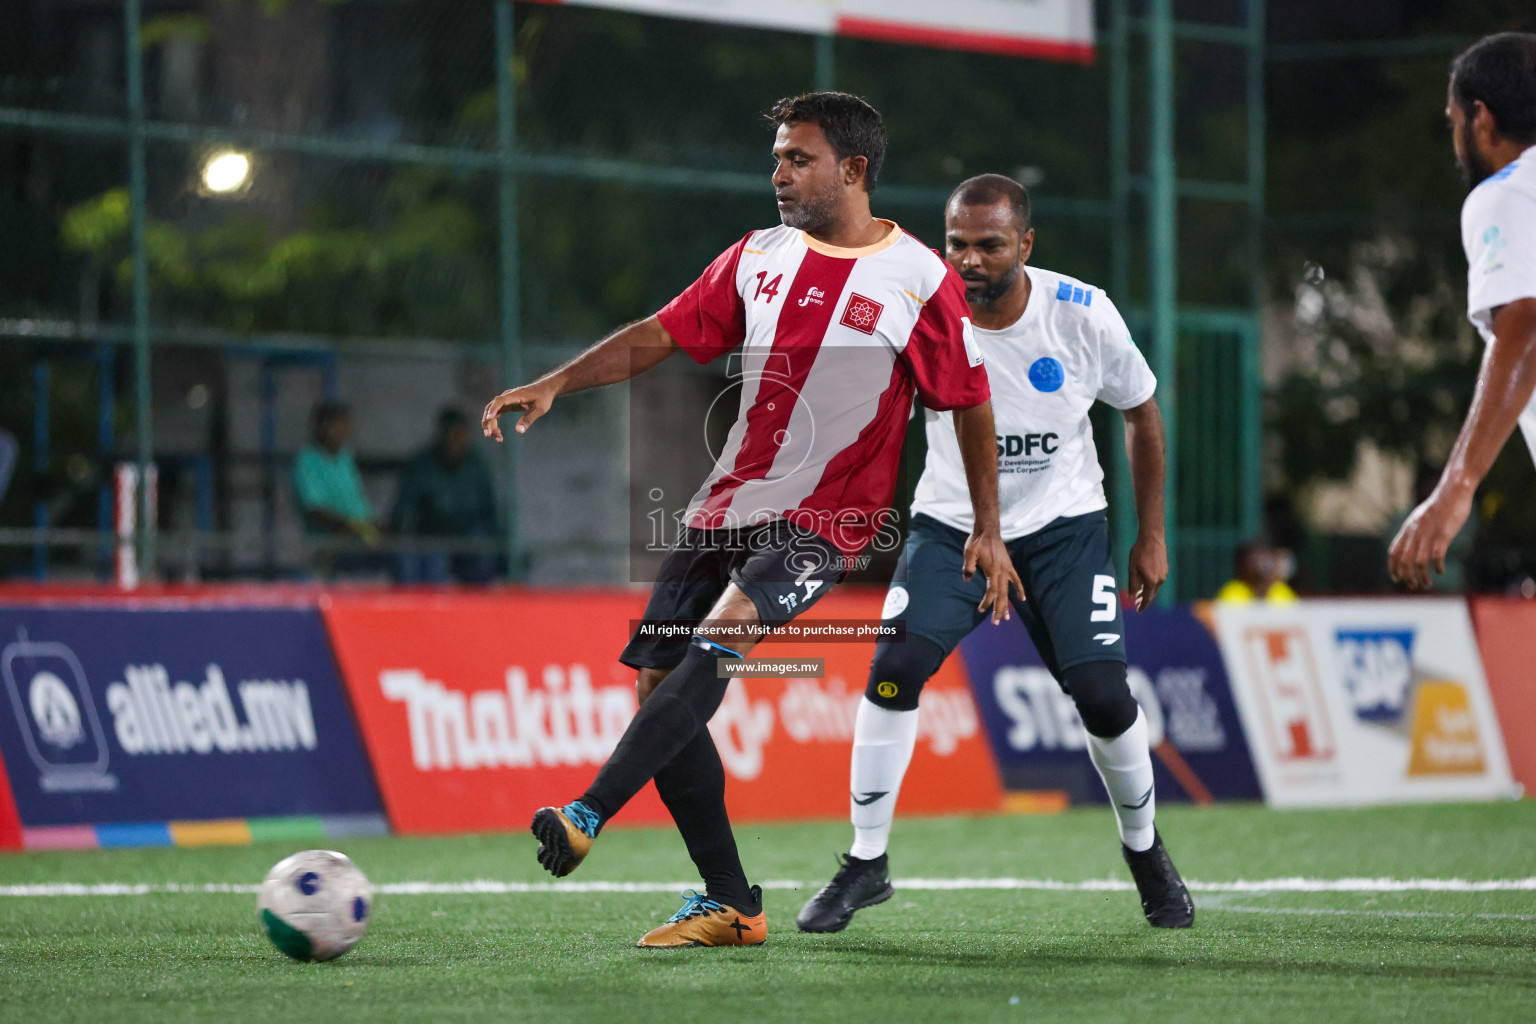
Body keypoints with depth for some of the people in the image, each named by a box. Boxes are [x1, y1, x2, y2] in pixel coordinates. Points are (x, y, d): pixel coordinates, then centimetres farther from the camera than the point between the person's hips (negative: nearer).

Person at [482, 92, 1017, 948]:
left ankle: (589, 816, -35)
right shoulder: (760, 257, 9)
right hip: (727, 507, 6)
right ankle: (730, 906, 5)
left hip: (823, 523, -6)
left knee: (715, 643, -29)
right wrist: (553, 385, -3)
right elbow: (661, 336, 9)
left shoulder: (920, 280, -5)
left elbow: (971, 405, 2)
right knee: (657, 682, -2)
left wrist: (988, 531, 1)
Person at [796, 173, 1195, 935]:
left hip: (1063, 527, 0)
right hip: (951, 523, 0)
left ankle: (1144, 851, 19)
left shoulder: (1083, 316, -16)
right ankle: (866, 863, -4)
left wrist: (1151, 536, 5)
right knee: (895, 669, -18)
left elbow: (1141, 414, 1)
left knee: (1101, 694, -9)